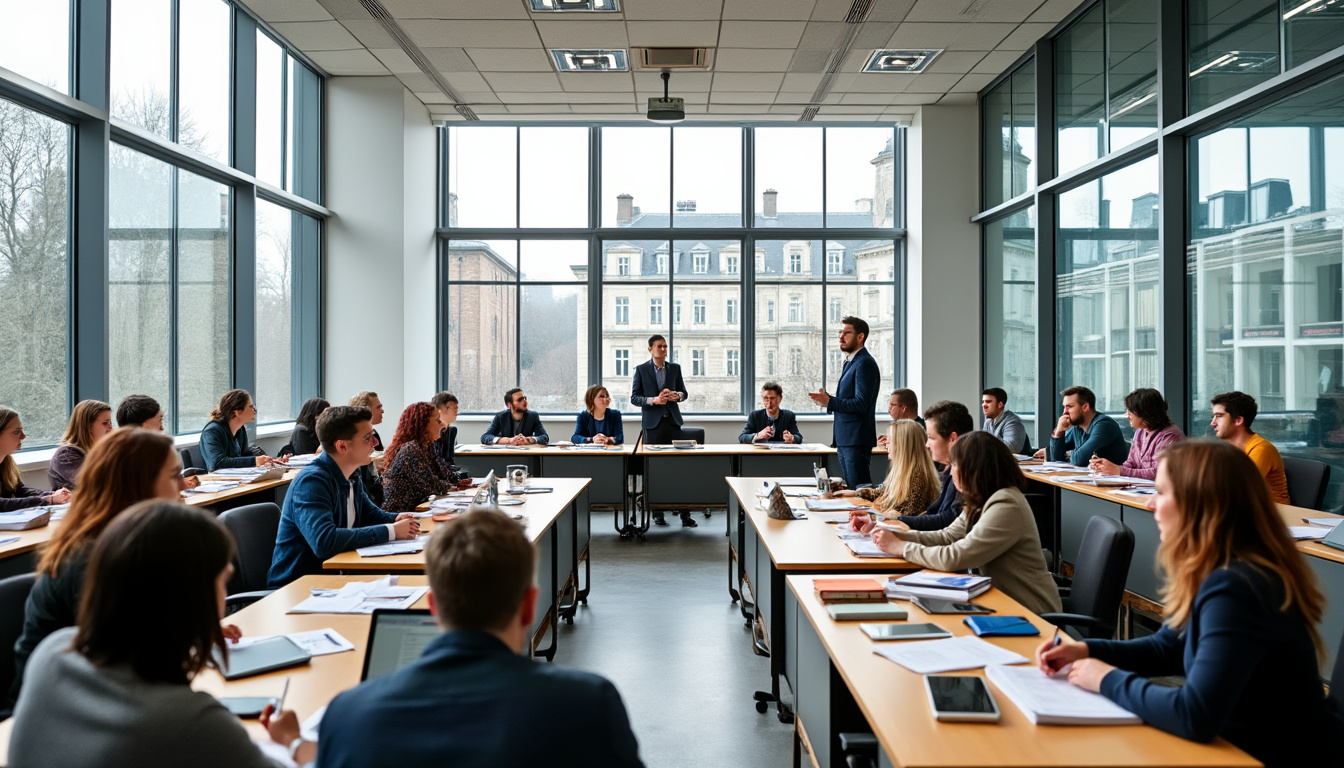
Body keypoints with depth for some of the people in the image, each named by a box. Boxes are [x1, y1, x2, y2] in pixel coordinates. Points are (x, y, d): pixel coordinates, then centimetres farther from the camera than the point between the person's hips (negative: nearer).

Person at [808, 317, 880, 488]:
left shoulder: (865, 363, -14)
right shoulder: (850, 362, 18)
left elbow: (861, 403, -21)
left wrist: (829, 402, -19)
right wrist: (827, 399, 3)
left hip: (856, 440, -10)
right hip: (844, 439, 10)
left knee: (859, 490, -7)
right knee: (848, 488, 14)